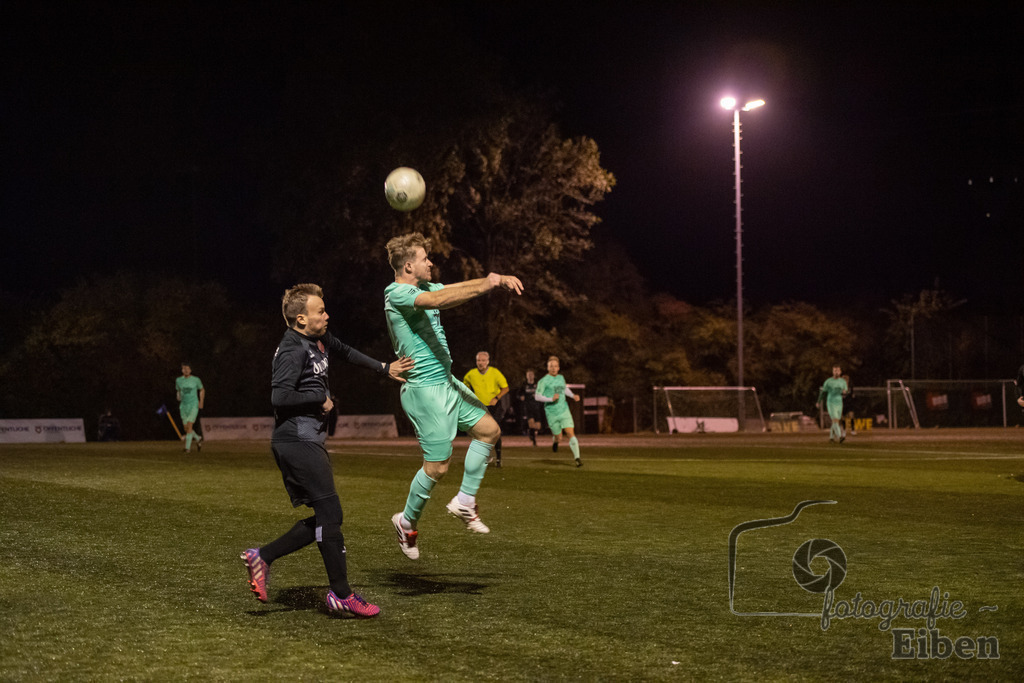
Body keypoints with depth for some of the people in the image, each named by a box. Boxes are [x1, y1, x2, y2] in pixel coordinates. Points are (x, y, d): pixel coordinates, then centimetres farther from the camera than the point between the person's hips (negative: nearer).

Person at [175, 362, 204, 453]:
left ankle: (188, 447, -13)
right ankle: (198, 438, 33)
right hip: (183, 406, 4)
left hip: (194, 405, -4)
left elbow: (202, 390, 11)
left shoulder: (196, 380, -4)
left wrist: (201, 402, 3)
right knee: (186, 429, 4)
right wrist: (179, 399, 4)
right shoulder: (178, 380, 3)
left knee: (189, 425, -18)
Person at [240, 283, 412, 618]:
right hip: (297, 441, -10)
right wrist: (321, 397, -14)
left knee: (323, 518, 10)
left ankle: (262, 557, 14)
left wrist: (384, 369, 33)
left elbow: (344, 351, 34)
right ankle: (341, 594, -5)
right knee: (330, 513, -10)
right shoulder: (293, 351, -15)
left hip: (309, 441, 10)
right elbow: (280, 397, -26)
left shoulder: (320, 339, 14)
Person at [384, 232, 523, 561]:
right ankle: (407, 522, 18)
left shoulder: (423, 287, 13)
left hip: (446, 382, 10)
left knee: (489, 429, 12)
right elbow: (439, 300, -34)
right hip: (424, 389, -10)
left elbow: (458, 287, 7)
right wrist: (485, 286, -38)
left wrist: (497, 280, -12)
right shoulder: (397, 293, -17)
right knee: (438, 466, -3)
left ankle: (464, 502, 18)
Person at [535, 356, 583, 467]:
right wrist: (551, 399, -23)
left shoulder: (561, 378, 12)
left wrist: (573, 396, 16)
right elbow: (537, 396, -11)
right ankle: (554, 440, 43)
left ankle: (577, 458, -13)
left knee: (571, 433, -12)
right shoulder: (544, 381, -6)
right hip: (552, 413, -3)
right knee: (559, 437, 5)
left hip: (564, 411, 3)